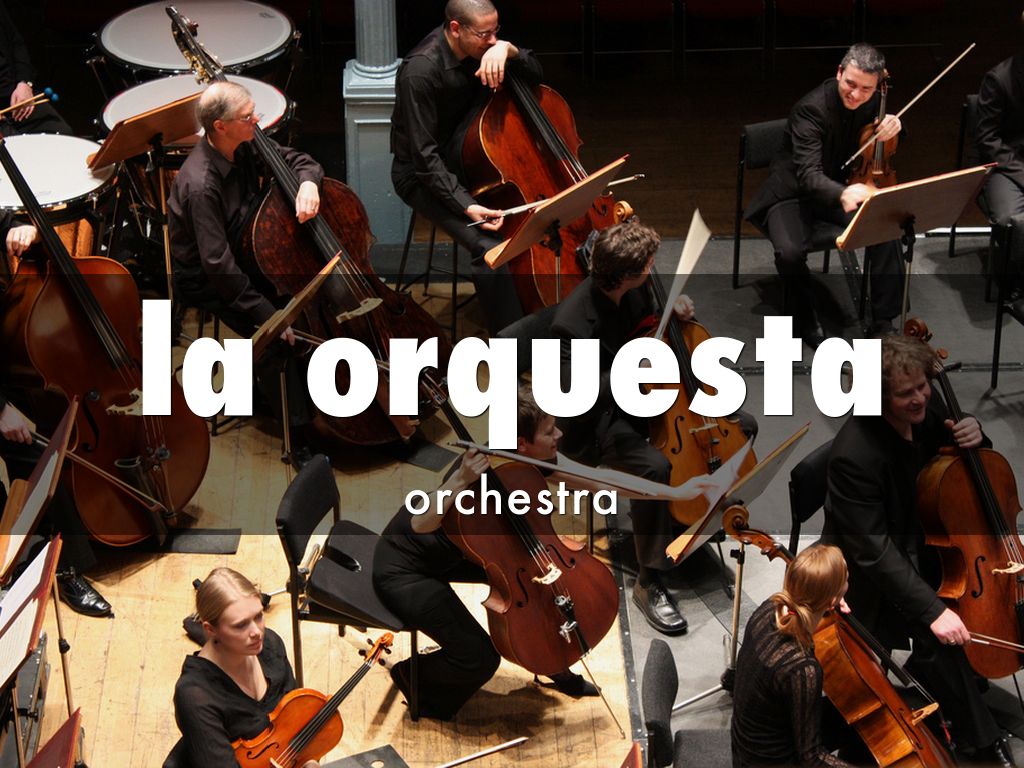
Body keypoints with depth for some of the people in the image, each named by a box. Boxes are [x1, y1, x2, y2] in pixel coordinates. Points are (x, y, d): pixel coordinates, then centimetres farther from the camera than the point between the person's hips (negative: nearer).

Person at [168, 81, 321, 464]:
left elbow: (299, 160, 3)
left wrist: (308, 183, -24)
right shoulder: (201, 185, -33)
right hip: (204, 279, -8)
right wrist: (269, 316, -30)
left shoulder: (244, 146, -11)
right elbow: (218, 266, -33)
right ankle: (301, 439, -12)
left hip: (244, 254, 8)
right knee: (275, 340, -23)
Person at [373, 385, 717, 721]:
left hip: (451, 555, 9)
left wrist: (676, 492, -3)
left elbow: (599, 479, -3)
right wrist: (461, 481, -54)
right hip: (402, 570, -9)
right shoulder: (479, 469, -34)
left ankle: (554, 667, 28)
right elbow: (421, 525, -43)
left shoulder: (531, 463, -11)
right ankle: (413, 677, 14)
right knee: (480, 659, -18)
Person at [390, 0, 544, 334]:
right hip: (421, 174, -8)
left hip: (465, 157, 8)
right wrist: (466, 205, -36)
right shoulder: (421, 71, -28)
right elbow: (424, 156, -27)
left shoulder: (481, 46, -7)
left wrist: (508, 50, -25)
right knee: (489, 248, -29)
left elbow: (534, 75, -3)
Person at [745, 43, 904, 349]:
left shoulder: (871, 102, -8)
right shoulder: (811, 109, -28)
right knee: (790, 252, -33)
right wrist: (842, 194, -61)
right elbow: (808, 174, -38)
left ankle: (883, 320, -9)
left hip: (841, 187, 5)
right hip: (794, 193, -5)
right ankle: (807, 321, -5)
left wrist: (893, 126, -15)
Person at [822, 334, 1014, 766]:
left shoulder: (924, 408, -10)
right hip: (872, 568, -8)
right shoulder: (855, 455, -32)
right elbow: (873, 551, -31)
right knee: (939, 638, -19)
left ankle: (921, 672, 19)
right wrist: (932, 609, -36)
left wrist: (970, 436, -14)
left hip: (922, 540, 8)